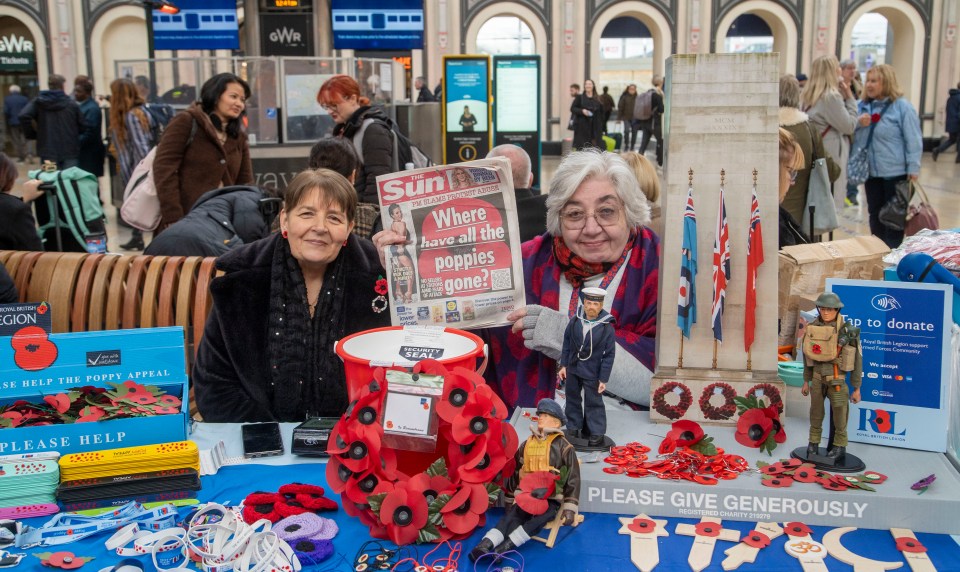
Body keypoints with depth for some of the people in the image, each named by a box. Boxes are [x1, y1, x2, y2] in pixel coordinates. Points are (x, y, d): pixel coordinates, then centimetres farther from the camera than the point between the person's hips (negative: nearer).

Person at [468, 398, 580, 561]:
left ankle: (507, 545, -44)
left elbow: (573, 478, -1)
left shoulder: (563, 447, 0)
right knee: (510, 516, -25)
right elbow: (515, 472, 23)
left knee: (539, 519, -35)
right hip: (526, 497, 3)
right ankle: (485, 545, -45)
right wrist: (510, 500, 24)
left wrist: (570, 509, -7)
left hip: (551, 500, -3)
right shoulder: (528, 444, 16)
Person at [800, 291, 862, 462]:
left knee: (839, 412, 4)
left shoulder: (847, 330, -12)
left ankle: (839, 447, 20)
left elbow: (857, 359, -6)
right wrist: (806, 380, 16)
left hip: (837, 379, -4)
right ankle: (813, 444, 26)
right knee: (816, 412, 12)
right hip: (817, 376, 4)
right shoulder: (812, 328, 1)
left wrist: (856, 388, -3)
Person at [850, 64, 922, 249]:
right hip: (871, 171, 6)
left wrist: (913, 168, -14)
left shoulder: (902, 107, -8)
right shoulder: (863, 106, 9)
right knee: (875, 214, 13)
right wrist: (858, 123, -7)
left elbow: (913, 140, -10)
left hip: (895, 173, -6)